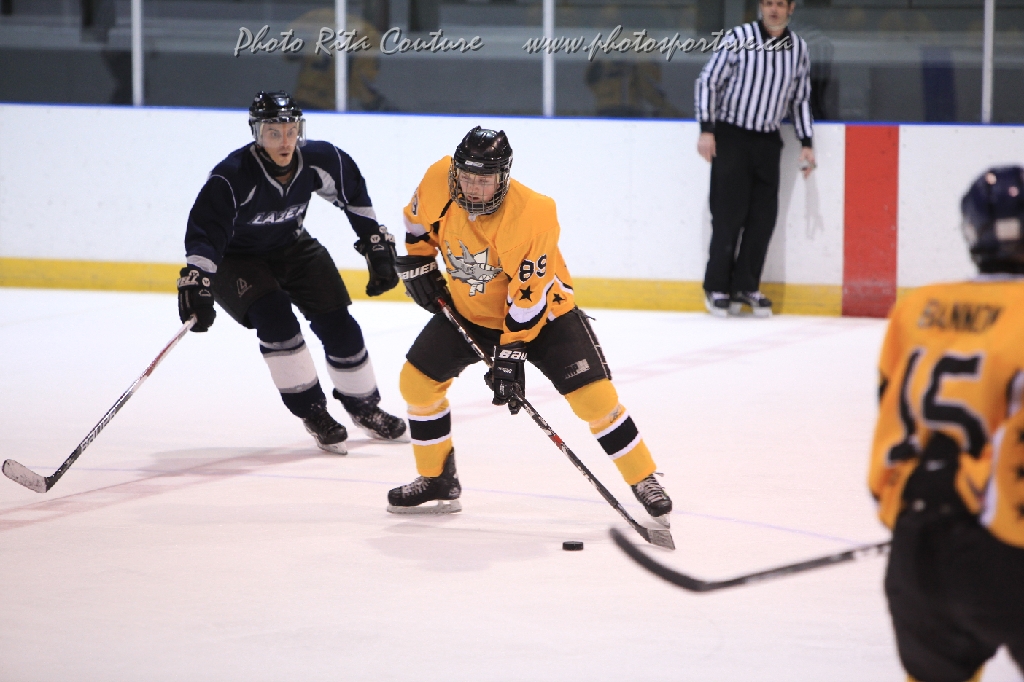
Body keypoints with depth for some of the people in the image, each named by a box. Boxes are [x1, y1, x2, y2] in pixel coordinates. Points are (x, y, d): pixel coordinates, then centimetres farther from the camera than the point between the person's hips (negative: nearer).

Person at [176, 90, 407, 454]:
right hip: (236, 258, -4)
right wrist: (196, 284, -50)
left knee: (337, 323, -3)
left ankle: (363, 405, 20)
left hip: (292, 248, 4)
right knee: (274, 316, -27)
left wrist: (377, 246, 3)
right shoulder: (232, 177, -33)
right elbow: (204, 232, -37)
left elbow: (355, 196, 0)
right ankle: (311, 410, -13)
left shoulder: (319, 160, -19)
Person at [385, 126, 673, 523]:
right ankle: (437, 481, 16)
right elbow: (417, 220, 5)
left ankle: (645, 482, -2)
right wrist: (416, 264, 3)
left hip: (541, 311, -5)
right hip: (468, 309, 5)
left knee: (592, 394, -16)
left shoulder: (530, 216, -34)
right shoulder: (439, 182, -20)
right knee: (418, 379, -1)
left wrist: (512, 355, -29)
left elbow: (528, 296, -30)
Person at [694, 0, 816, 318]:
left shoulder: (798, 48, 4)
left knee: (764, 216, 1)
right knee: (729, 214, -5)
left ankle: (745, 286, 11)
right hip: (730, 135, -4)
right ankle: (717, 288, 3)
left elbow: (800, 98, 14)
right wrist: (706, 129, -12)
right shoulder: (739, 38, -9)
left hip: (768, 141, 4)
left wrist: (806, 143, 9)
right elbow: (707, 81, -6)